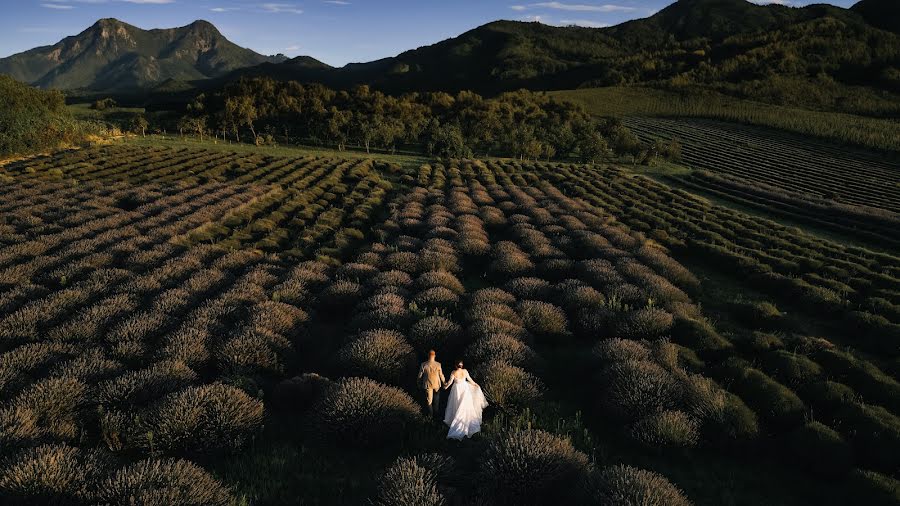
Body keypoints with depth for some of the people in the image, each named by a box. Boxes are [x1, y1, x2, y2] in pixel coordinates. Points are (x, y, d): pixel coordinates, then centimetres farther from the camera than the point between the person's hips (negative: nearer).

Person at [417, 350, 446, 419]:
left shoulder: (423, 364, -16)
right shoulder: (438, 364, -17)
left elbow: (420, 375, -5)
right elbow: (441, 375, -8)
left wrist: (420, 382, 13)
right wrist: (444, 382, 10)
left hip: (427, 384, 0)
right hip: (436, 385, 1)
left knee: (429, 400, 16)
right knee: (436, 401, 20)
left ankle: (430, 415, 26)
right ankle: (436, 414, 33)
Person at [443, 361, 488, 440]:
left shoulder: (453, 373, -20)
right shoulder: (465, 371, -13)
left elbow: (450, 382, -13)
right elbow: (470, 379, 0)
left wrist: (446, 386, 7)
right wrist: (475, 384, 17)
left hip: (457, 389, -2)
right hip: (465, 388, 2)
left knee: (457, 405, 15)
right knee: (465, 405, 14)